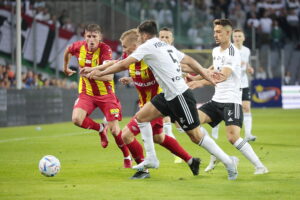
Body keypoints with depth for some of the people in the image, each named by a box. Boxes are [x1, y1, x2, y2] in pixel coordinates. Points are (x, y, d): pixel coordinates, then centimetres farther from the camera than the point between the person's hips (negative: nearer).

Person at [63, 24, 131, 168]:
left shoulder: (105, 49, -21)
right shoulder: (79, 46, -8)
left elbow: (109, 76, -32)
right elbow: (68, 51, 18)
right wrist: (66, 67, 30)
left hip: (106, 93, -3)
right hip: (87, 92, 3)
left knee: (114, 129, -5)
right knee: (76, 119, -22)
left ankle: (127, 158, 20)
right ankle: (100, 129, 9)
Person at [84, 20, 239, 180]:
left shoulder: (147, 47, -9)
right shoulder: (166, 46, 16)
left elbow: (124, 64, -12)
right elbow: (190, 61, 18)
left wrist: (101, 73, -2)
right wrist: (206, 74, 22)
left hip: (180, 96, -10)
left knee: (196, 136, -3)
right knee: (141, 117, 9)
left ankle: (228, 162, 7)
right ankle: (151, 158, 11)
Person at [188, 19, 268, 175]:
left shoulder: (232, 53, -15)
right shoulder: (215, 51, 13)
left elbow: (223, 76, -30)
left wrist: (202, 82, -42)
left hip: (231, 101, -8)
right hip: (217, 100, 9)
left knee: (233, 137, -22)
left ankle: (260, 166, -11)